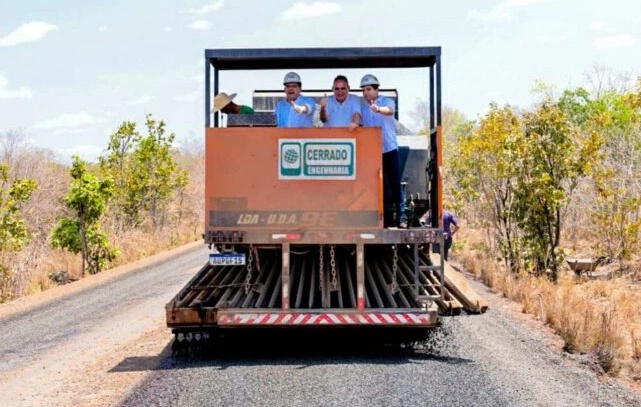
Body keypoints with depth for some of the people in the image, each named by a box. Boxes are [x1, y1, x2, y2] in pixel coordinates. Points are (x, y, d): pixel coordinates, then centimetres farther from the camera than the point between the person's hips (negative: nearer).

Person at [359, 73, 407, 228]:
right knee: (380, 185, 5)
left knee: (395, 183, -1)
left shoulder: (387, 101, -7)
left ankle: (401, 216, 3)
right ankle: (385, 218, 10)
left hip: (389, 148, -2)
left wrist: (378, 109, -51)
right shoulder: (361, 105, 4)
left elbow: (389, 111, -30)